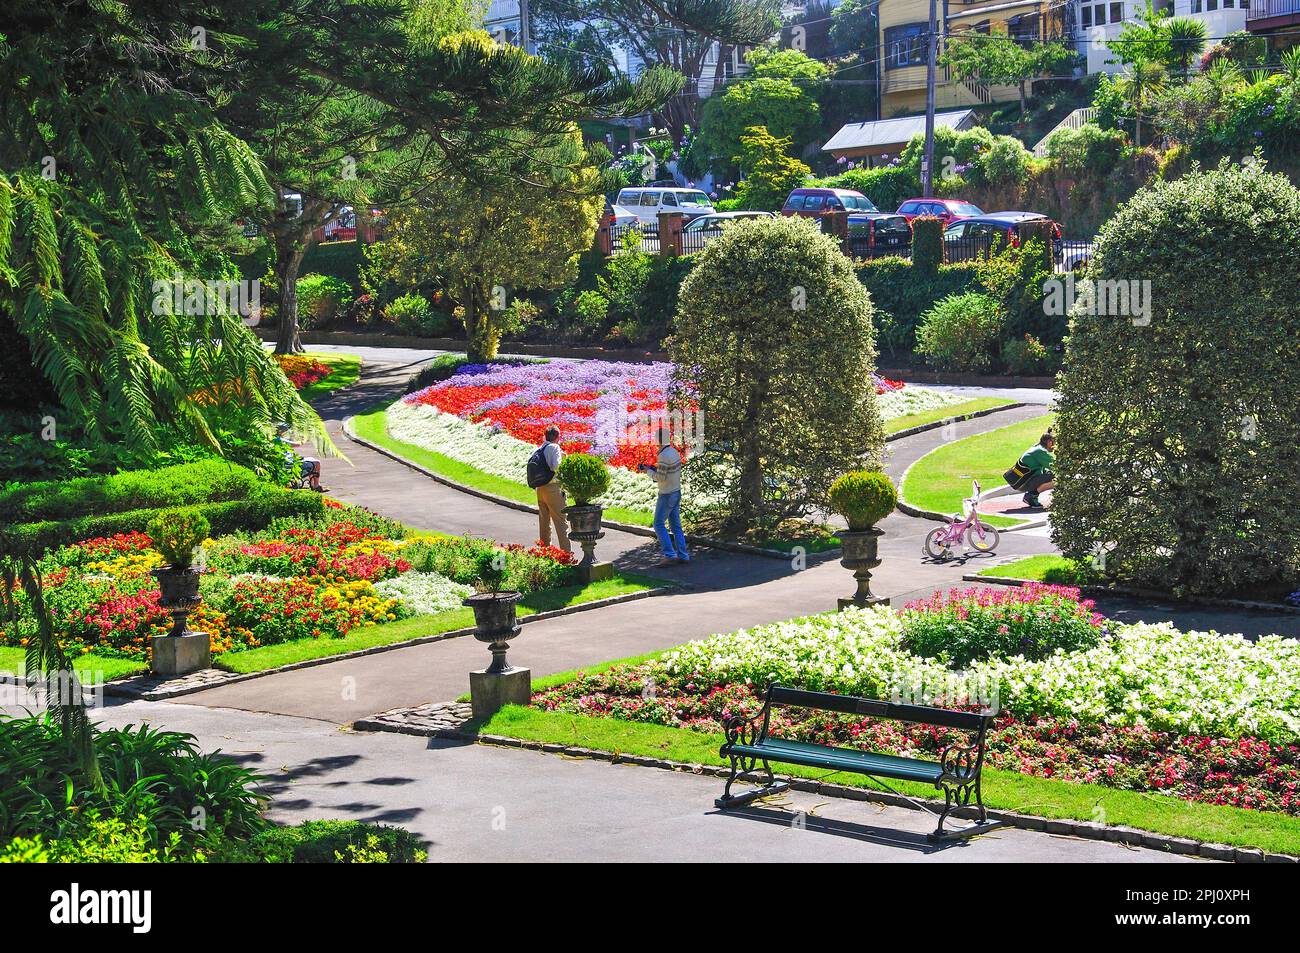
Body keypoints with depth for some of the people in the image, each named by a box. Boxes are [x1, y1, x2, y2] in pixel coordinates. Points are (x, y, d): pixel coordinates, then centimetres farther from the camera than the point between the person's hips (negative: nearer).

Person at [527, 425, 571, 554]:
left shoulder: (538, 450, 10)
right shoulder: (554, 447, -10)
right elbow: (556, 467, -19)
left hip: (539, 488, 7)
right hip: (552, 487, -7)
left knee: (544, 521, 16)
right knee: (560, 521, -4)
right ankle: (566, 551, -6)